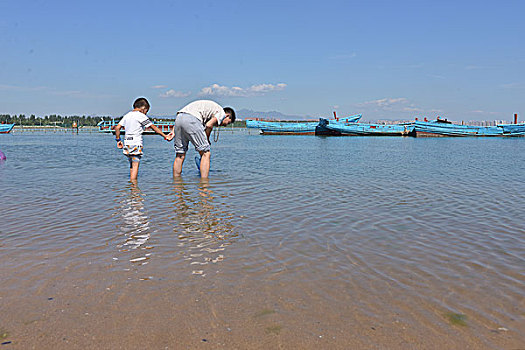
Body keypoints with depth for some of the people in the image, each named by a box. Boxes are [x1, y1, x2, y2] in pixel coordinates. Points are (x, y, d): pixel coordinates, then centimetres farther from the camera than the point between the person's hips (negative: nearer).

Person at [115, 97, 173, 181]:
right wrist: (165, 136, -4)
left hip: (127, 142, 7)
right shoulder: (141, 116, -6)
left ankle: (132, 182, 22)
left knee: (132, 164, 16)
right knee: (135, 164, -6)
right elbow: (153, 127, -7)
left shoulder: (127, 115, 13)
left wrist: (118, 139, 16)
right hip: (136, 143, -7)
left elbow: (117, 128, 9)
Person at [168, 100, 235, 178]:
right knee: (206, 153, -1)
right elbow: (209, 125, -8)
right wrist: (207, 140, 8)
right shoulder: (221, 112, 12)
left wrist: (174, 131, 21)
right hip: (191, 120, -8)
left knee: (180, 155, 15)